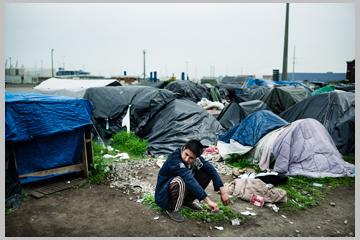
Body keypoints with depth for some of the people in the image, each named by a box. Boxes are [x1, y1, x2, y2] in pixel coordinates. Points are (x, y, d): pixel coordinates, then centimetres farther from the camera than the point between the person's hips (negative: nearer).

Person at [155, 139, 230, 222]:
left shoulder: (196, 158, -12)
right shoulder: (175, 160, -33)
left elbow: (211, 170, -12)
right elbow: (189, 180, -41)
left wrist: (223, 191, -21)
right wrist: (208, 201, -45)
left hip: (183, 190, 7)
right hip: (164, 195, -7)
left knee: (206, 173, -10)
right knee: (180, 182, -39)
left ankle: (187, 201, 8)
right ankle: (172, 209, -11)